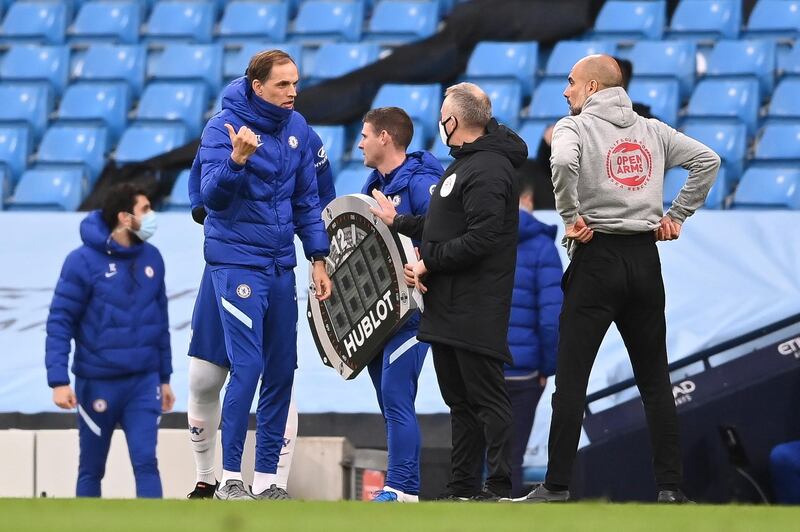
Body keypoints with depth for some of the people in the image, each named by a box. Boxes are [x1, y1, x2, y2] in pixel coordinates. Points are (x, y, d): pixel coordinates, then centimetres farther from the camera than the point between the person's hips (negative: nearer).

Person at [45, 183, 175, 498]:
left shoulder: (152, 259, 5)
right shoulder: (84, 261, -11)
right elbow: (59, 322, -11)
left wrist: (165, 377, 16)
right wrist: (58, 380, -19)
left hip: (144, 383, 3)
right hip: (97, 383, -3)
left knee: (146, 462, -7)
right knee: (91, 470, 9)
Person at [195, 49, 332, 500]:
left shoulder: (297, 128, 6)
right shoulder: (224, 126, -10)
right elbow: (213, 196, -19)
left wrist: (319, 259, 10)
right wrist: (236, 160, -36)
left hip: (281, 266, 6)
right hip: (237, 261, -6)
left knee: (282, 370, 7)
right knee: (248, 366, -12)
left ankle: (266, 477, 14)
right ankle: (230, 479, -6)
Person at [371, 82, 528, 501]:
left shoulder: (487, 170, -16)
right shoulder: (463, 164, 19)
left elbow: (480, 239, -24)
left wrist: (428, 261, -17)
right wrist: (397, 222, 33)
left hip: (476, 310, -11)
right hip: (448, 309, 11)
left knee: (487, 399, -9)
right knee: (459, 400, 13)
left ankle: (499, 487, -9)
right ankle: (463, 486, 18)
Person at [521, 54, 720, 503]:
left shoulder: (576, 127, -3)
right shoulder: (652, 130, 13)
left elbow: (563, 162, -25)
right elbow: (707, 160, 9)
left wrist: (572, 217, -13)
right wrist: (678, 215, 10)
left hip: (598, 258, -5)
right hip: (645, 259, 5)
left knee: (571, 378, -3)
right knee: (655, 378, 9)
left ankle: (557, 486, -6)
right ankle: (672, 487, 5)